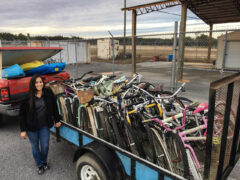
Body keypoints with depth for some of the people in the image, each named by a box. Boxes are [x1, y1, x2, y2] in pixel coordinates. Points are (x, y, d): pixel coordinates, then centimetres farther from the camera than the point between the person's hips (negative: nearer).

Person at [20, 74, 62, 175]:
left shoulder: (48, 93, -10)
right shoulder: (28, 97, -15)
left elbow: (54, 107, 1)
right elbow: (22, 114, -8)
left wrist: (57, 120, 6)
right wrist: (23, 130, -8)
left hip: (45, 126, 1)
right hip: (31, 127, -1)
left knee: (45, 146, 11)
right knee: (35, 147, 16)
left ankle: (44, 162, 41)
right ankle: (39, 165, 39)